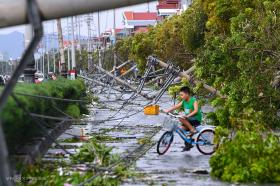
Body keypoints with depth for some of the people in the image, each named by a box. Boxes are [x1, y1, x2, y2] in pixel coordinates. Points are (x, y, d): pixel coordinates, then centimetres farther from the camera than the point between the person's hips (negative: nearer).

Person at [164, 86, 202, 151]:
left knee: (181, 119, -27)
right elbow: (176, 107, 0)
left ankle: (193, 129, -17)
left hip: (196, 119, -8)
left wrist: (188, 115, -42)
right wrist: (167, 110, -14)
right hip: (189, 119, 8)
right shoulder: (184, 102, 7)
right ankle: (188, 144, 8)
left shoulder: (194, 101, -15)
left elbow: (196, 110, -29)